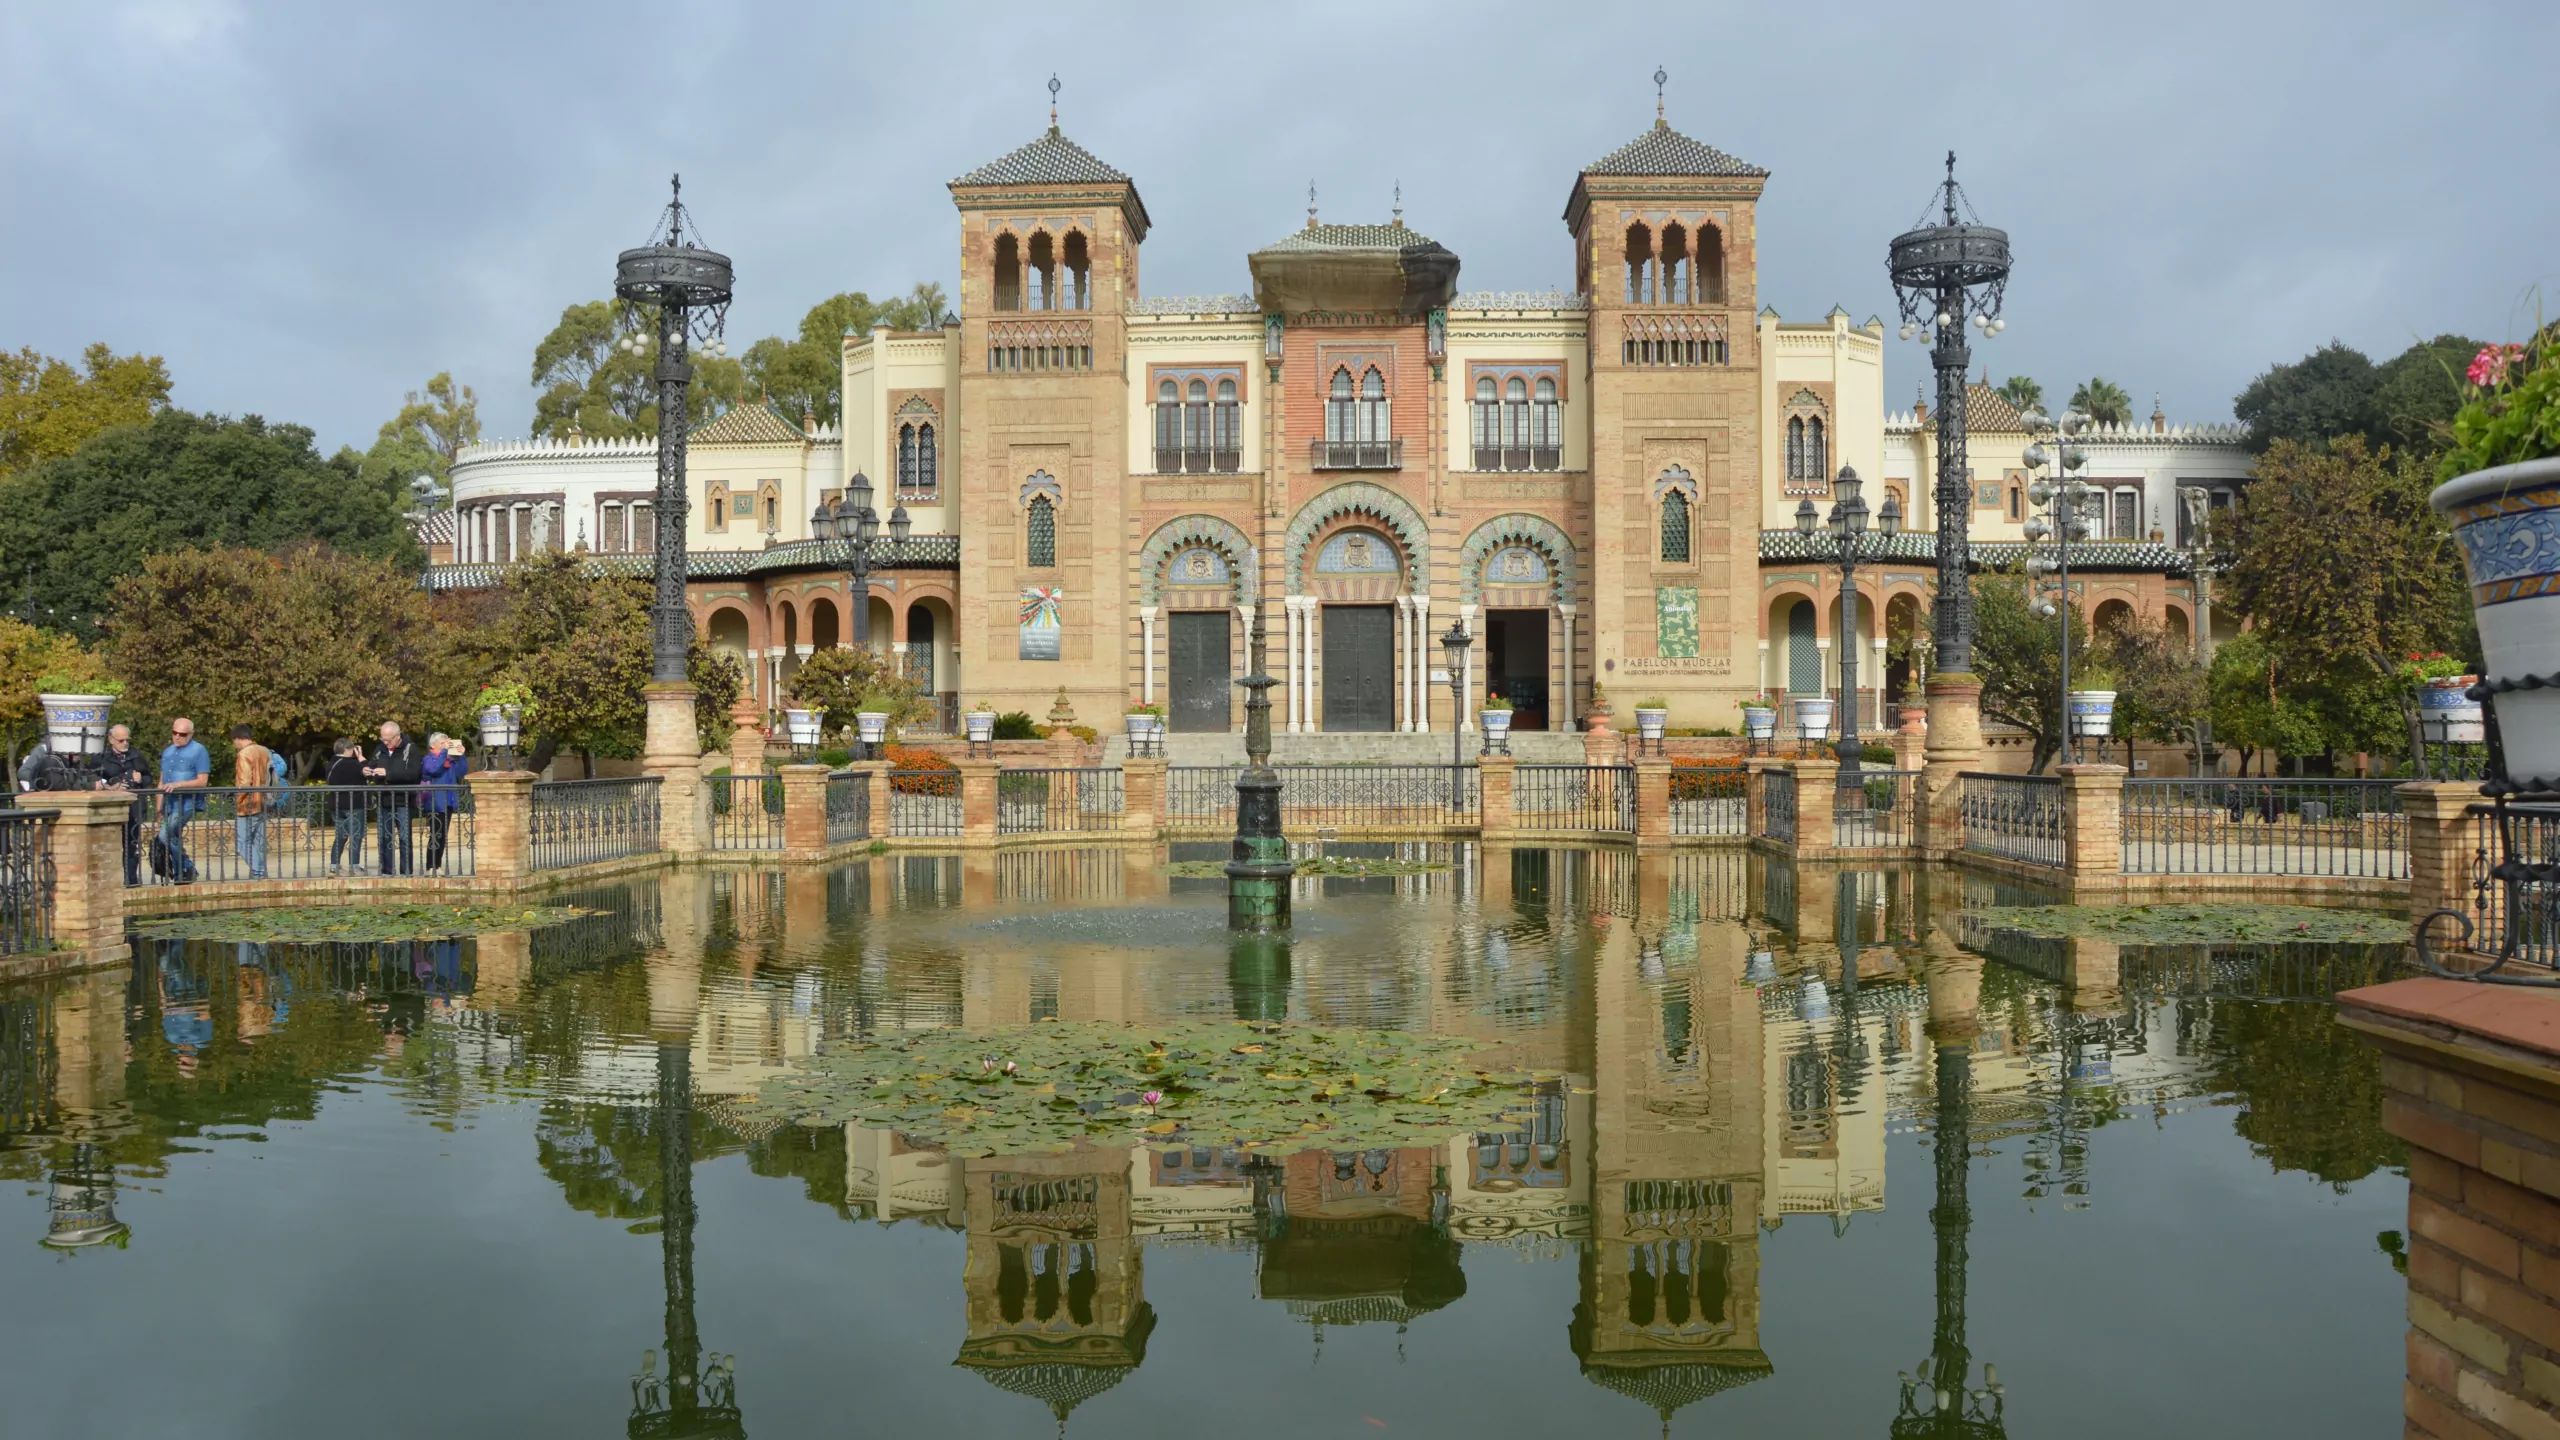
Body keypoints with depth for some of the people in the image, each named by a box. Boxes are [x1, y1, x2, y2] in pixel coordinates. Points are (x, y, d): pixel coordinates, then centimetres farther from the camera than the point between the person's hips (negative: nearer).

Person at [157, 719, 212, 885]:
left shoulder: (198, 751, -4)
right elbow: (162, 782, 19)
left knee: (165, 836, -19)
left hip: (187, 802, -8)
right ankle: (181, 872, 19)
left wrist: (178, 785, -21)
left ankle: (186, 870, -6)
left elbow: (202, 781, -10)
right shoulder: (167, 752, 17)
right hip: (170, 803, 8)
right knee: (173, 839, 9)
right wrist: (159, 808, 15)